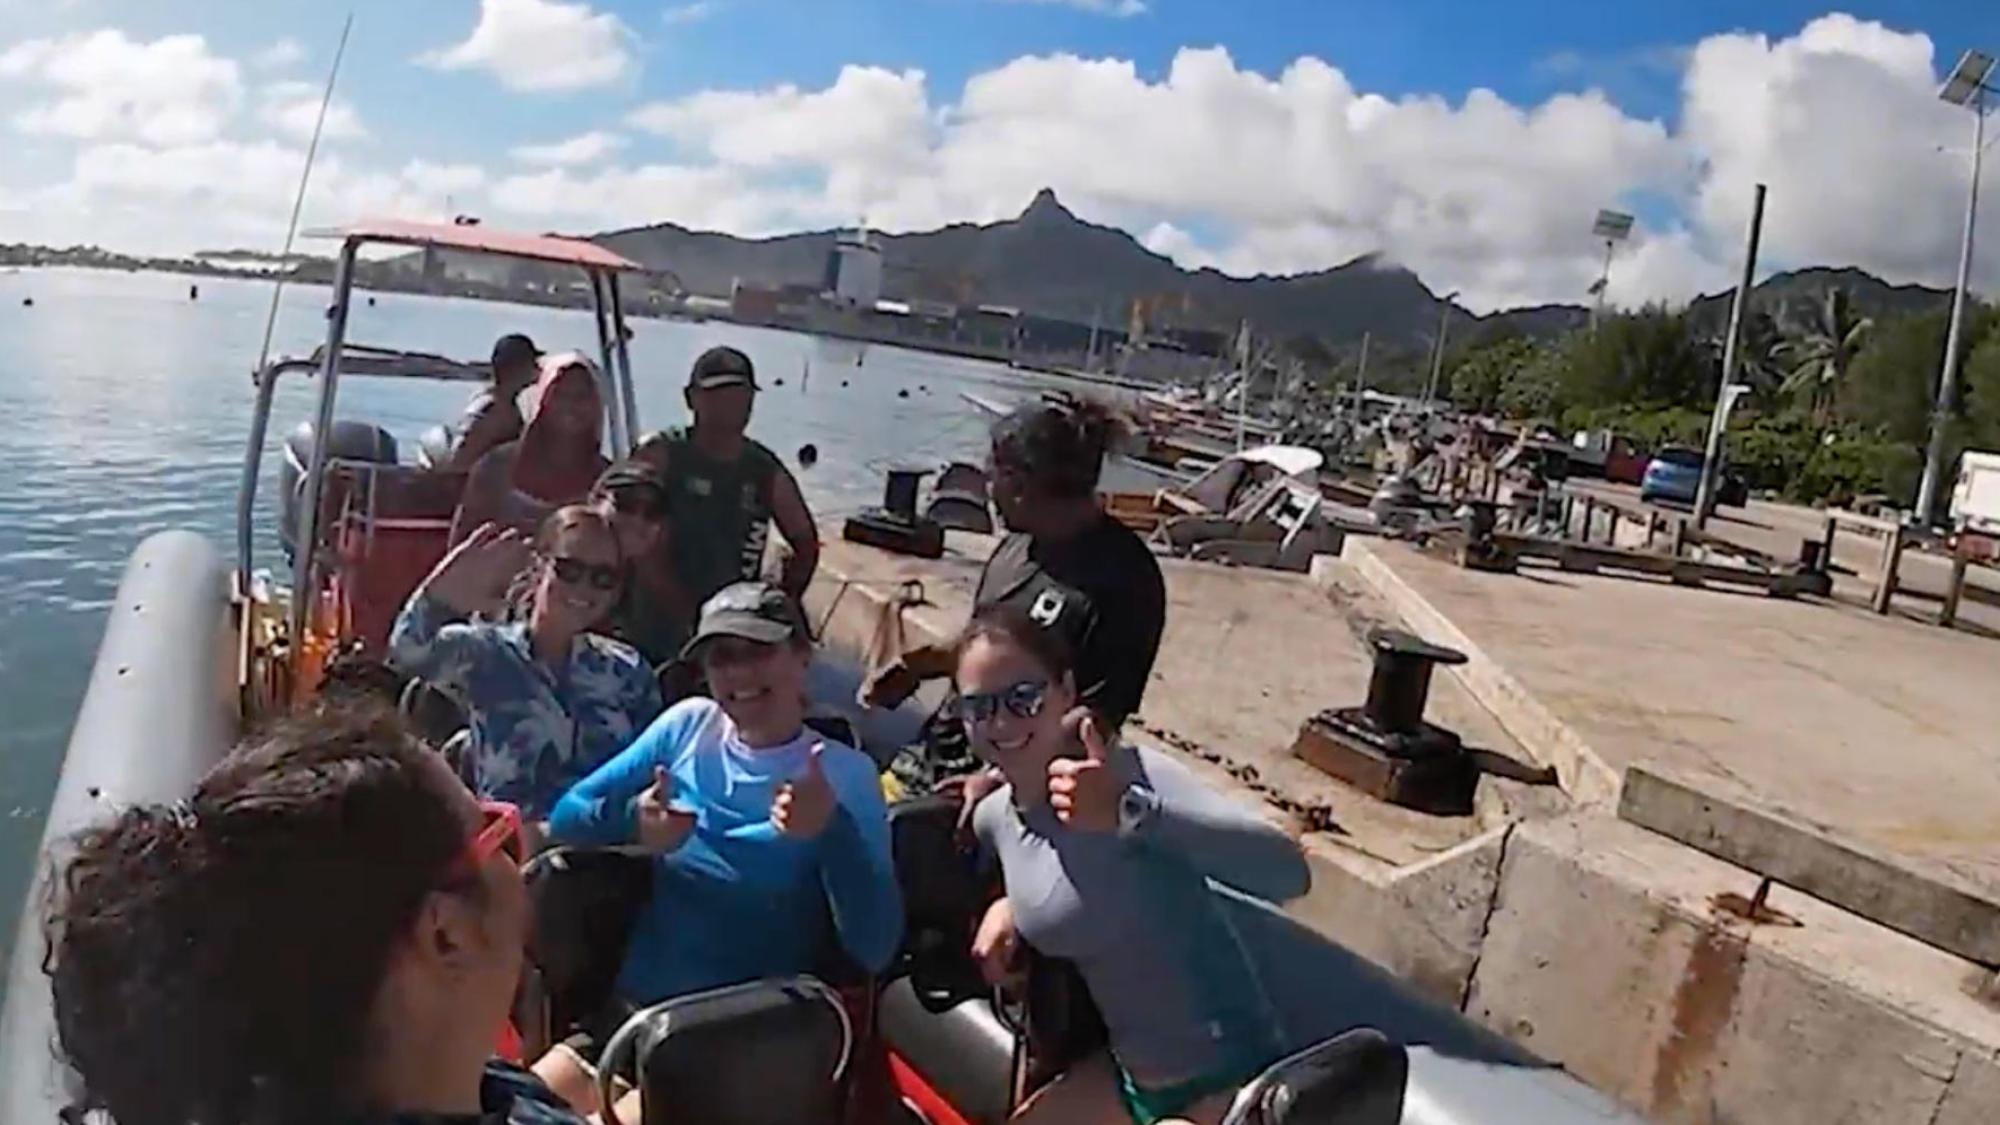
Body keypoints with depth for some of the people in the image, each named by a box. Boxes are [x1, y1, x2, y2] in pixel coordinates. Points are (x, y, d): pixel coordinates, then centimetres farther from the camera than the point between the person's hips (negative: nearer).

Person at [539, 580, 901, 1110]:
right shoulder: (688, 724, 4)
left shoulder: (846, 774, -7)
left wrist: (833, 831, -31)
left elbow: (876, 949, -15)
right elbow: (566, 816, 4)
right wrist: (631, 821, -17)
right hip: (634, 1010, 4)